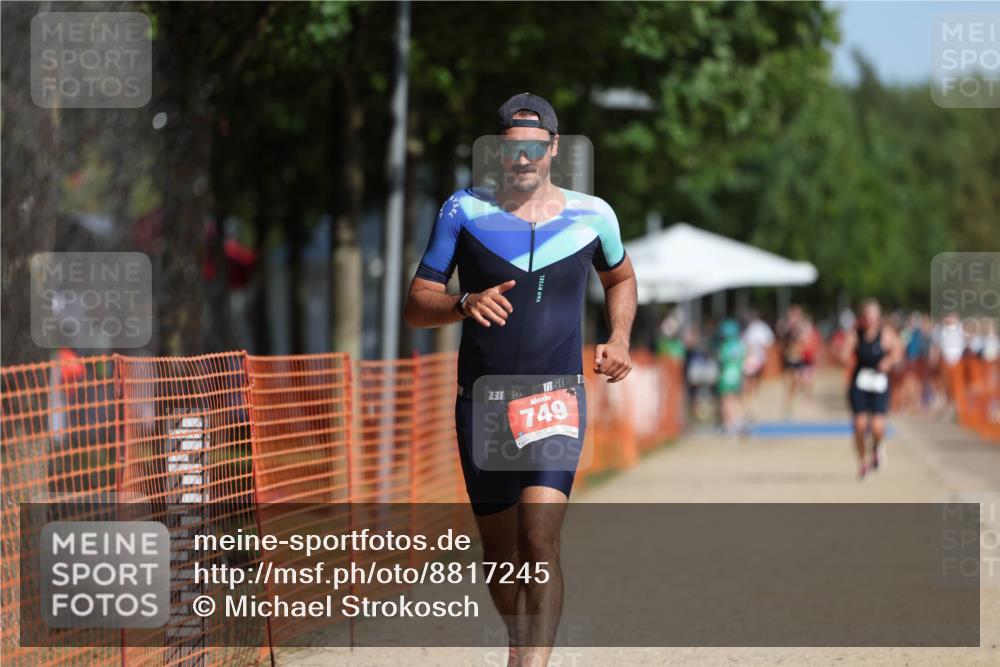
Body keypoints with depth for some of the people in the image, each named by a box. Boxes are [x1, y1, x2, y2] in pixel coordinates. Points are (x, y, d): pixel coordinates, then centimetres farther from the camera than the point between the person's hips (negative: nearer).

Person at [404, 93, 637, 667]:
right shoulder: (465, 211, 1)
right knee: (501, 554, 9)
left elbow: (621, 278, 25)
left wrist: (619, 340, 8)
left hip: (557, 398, -1)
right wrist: (464, 304, -20)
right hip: (482, 402, 1)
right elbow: (417, 305, 1)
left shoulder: (592, 216, 4)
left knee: (540, 539, -20)